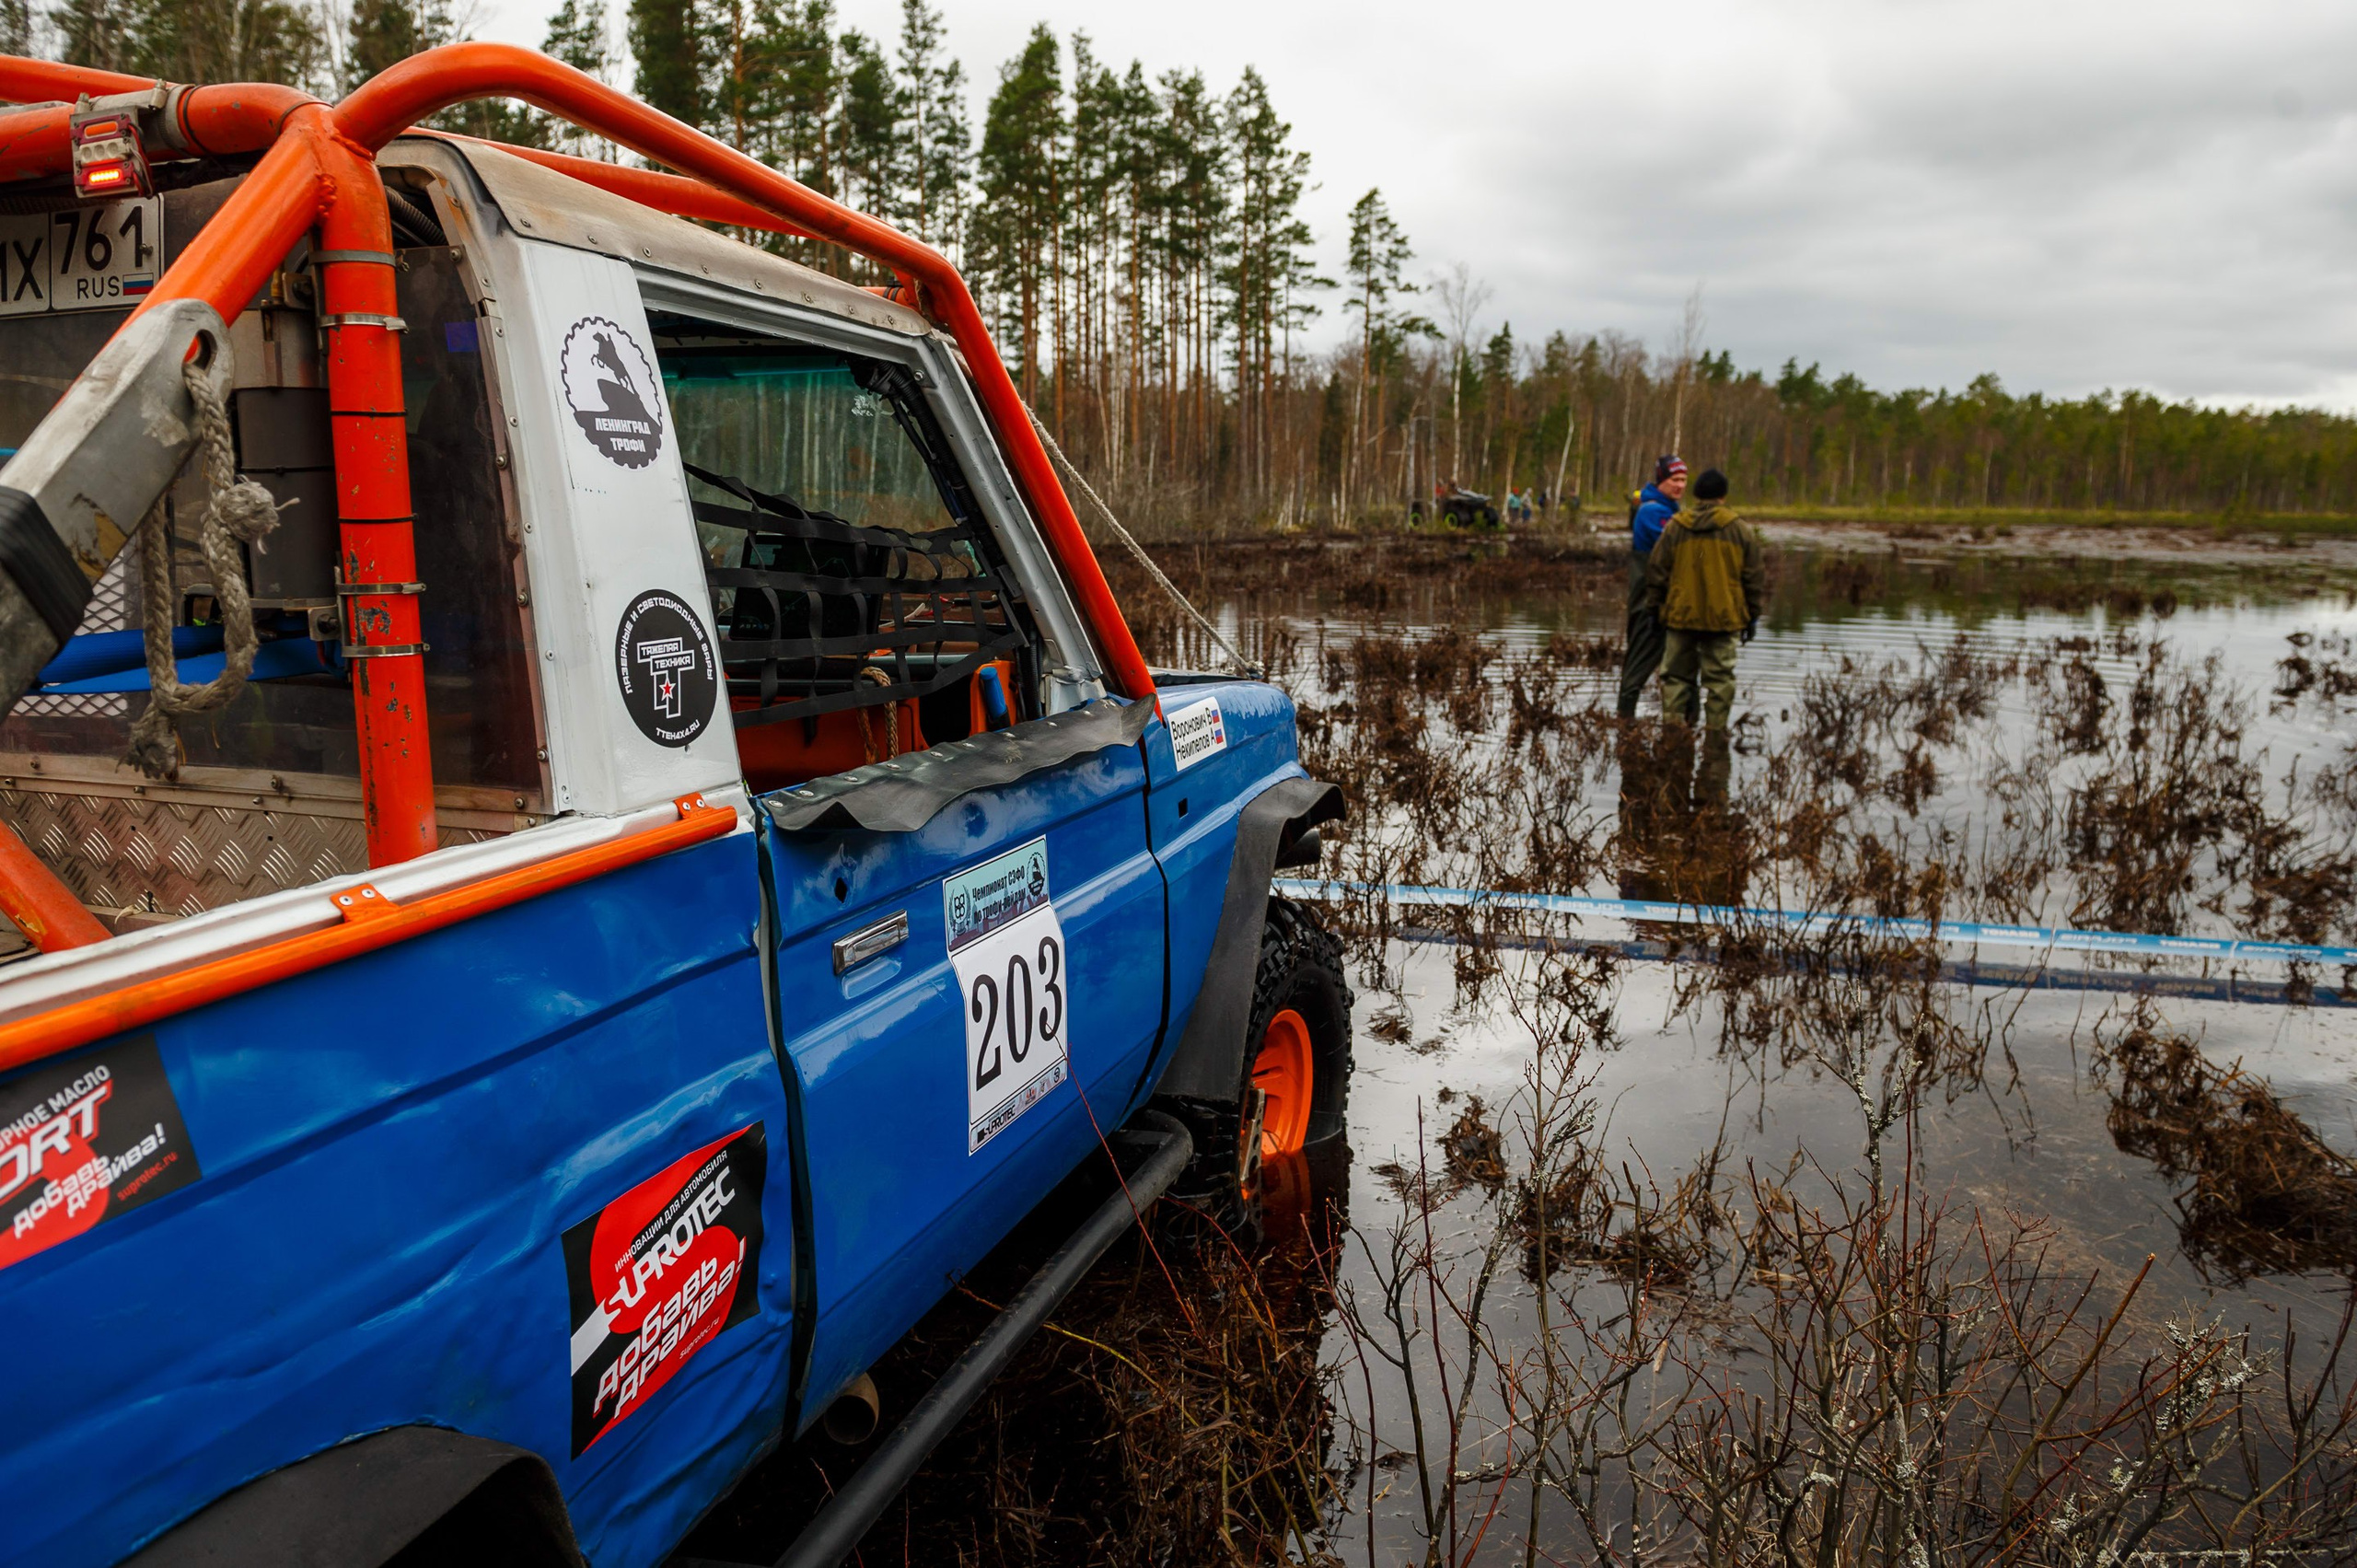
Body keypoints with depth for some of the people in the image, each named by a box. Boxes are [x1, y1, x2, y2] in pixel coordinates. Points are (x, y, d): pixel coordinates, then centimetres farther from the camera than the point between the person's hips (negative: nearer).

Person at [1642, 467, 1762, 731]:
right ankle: (1716, 730, 1)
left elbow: (1657, 573, 5)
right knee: (1719, 677, 3)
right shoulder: (1741, 530, 1)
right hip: (1723, 618, -1)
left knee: (1676, 675, 9)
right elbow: (1752, 579, 4)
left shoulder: (1675, 528, 2)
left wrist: (1655, 607, 14)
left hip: (1681, 615, 1)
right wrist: (1752, 617, 11)